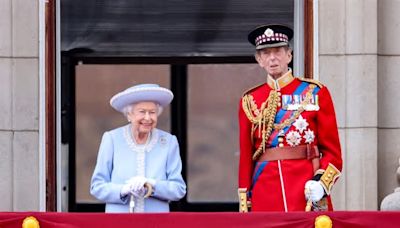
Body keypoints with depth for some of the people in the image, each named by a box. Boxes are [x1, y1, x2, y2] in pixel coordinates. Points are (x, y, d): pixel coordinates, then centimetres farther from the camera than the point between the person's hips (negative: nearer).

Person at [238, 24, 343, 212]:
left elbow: (332, 151, 4)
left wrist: (321, 183, -13)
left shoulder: (315, 93, 6)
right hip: (265, 196, 2)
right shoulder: (250, 101, 11)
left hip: (308, 194, -1)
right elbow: (246, 157, 11)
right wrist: (244, 206, 4)